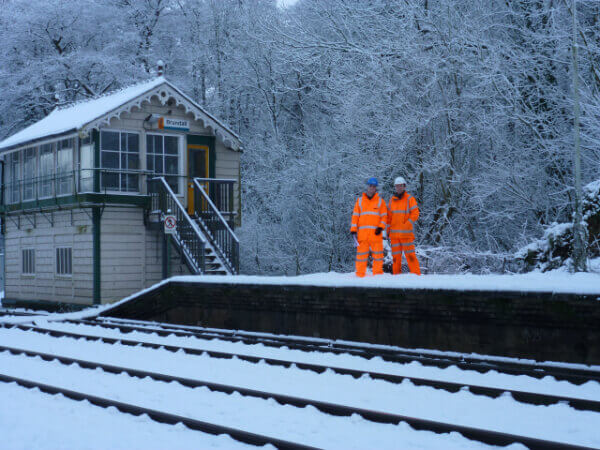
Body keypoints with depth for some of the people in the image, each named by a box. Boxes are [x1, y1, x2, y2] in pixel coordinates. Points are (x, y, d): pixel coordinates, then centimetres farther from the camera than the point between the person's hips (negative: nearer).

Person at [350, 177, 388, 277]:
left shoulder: (380, 201, 11)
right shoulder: (360, 200, 13)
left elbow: (384, 216, 7)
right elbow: (355, 215, 10)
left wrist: (381, 227, -9)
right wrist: (353, 230, 1)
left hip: (376, 233, 0)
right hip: (362, 233, 0)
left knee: (378, 254, -1)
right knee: (361, 254, -1)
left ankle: (378, 274, 6)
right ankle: (360, 275, 3)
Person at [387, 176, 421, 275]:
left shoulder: (410, 199, -1)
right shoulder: (392, 200, 13)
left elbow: (415, 214, -7)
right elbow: (389, 216, 17)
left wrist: (406, 225, -16)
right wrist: (388, 230, 11)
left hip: (406, 233, -5)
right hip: (394, 233, 5)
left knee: (410, 254, -7)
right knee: (396, 255, 6)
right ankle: (397, 275, 12)